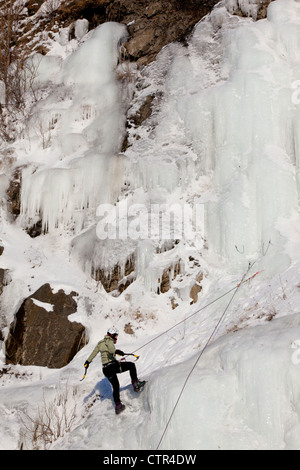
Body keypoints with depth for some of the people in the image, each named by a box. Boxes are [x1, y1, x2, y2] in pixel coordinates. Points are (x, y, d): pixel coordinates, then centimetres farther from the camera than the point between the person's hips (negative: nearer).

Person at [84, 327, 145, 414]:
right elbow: (111, 349, -28)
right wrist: (116, 351, -43)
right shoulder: (109, 341, -6)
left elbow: (94, 353, 25)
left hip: (105, 370, 8)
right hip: (112, 366, -8)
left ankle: (118, 406, 25)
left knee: (115, 386, 22)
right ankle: (135, 384, -1)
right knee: (131, 365, 5)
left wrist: (88, 361, 32)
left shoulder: (100, 343, 17)